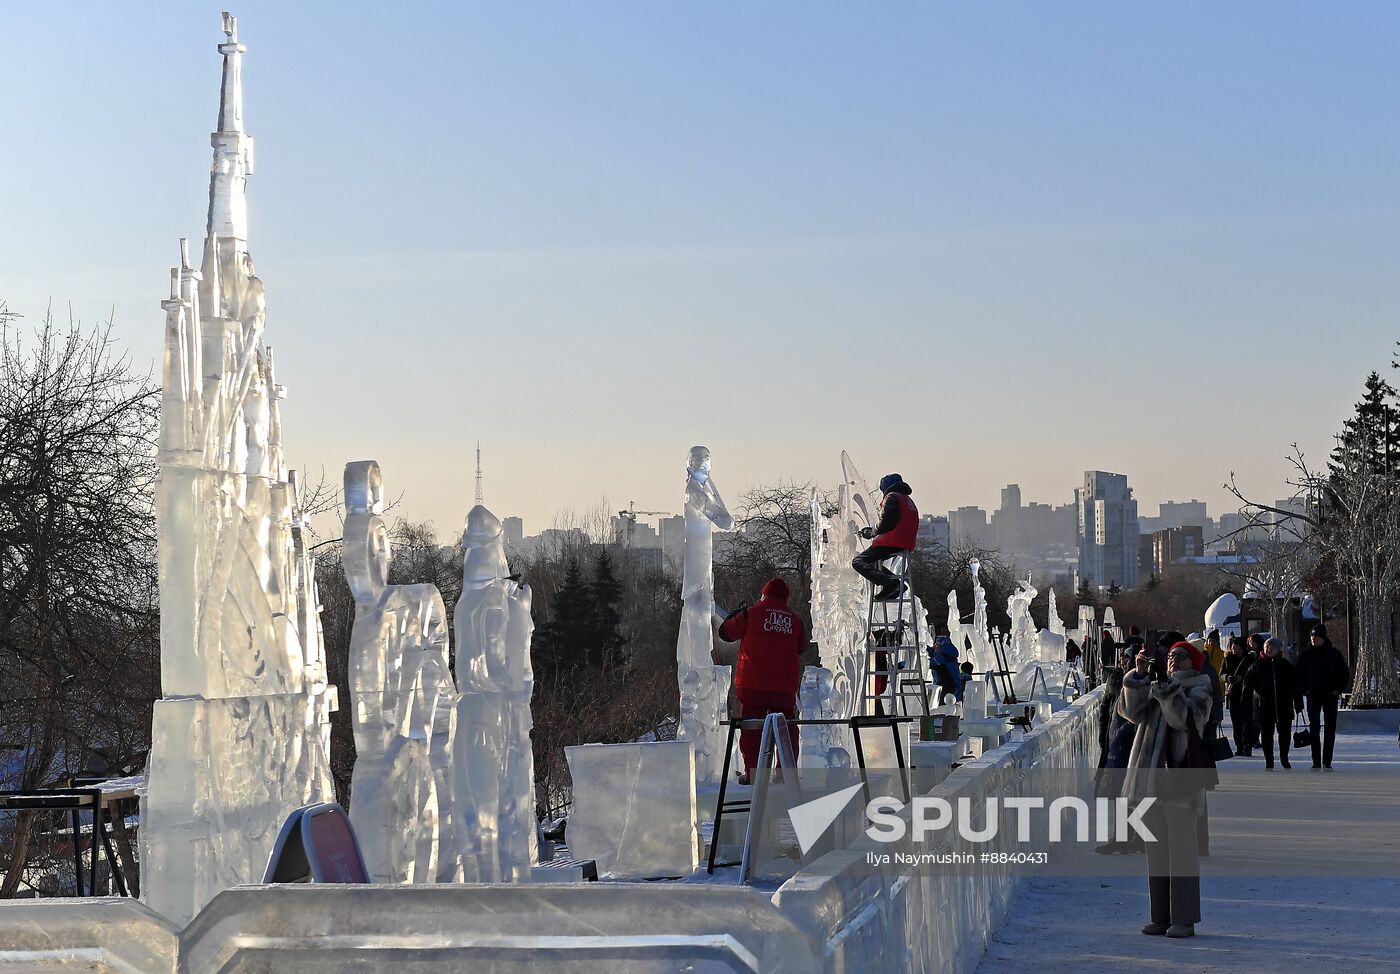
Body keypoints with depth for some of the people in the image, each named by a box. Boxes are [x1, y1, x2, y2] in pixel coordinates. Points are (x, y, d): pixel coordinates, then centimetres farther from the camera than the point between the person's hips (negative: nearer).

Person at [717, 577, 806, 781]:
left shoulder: (751, 613, -3)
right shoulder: (795, 619, 7)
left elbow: (726, 632, 7)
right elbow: (801, 647, 21)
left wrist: (736, 613, 24)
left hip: (753, 684, -2)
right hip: (785, 686, 2)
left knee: (751, 728, 4)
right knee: (787, 728, 10)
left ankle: (752, 772, 0)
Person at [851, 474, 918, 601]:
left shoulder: (891, 497, -5)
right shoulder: (909, 500, 25)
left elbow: (886, 523, -16)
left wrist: (871, 533, 2)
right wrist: (872, 531, 24)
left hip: (890, 543, -10)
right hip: (907, 545, 10)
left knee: (858, 562, -9)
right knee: (872, 561, 27)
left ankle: (887, 582, -29)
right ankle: (894, 584, 6)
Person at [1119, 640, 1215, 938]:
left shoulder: (1199, 691, 0)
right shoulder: (1153, 687, 16)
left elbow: (1183, 717, -19)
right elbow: (1133, 711, -1)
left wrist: (1165, 684, -24)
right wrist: (1139, 675, -11)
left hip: (1180, 778, -6)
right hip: (1149, 778, 6)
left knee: (1182, 850, -6)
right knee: (1155, 850, 9)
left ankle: (1184, 918, -3)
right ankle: (1159, 916, 15)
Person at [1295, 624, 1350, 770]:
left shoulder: (1334, 653, 1)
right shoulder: (1305, 654, 3)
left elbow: (1345, 673, 9)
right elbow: (1299, 674, 12)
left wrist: (1338, 689, -1)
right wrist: (1305, 689, 1)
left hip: (1331, 694, 0)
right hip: (1313, 696, 0)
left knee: (1330, 729, -1)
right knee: (1314, 729, -2)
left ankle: (1327, 762, 4)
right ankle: (1316, 762, 0)